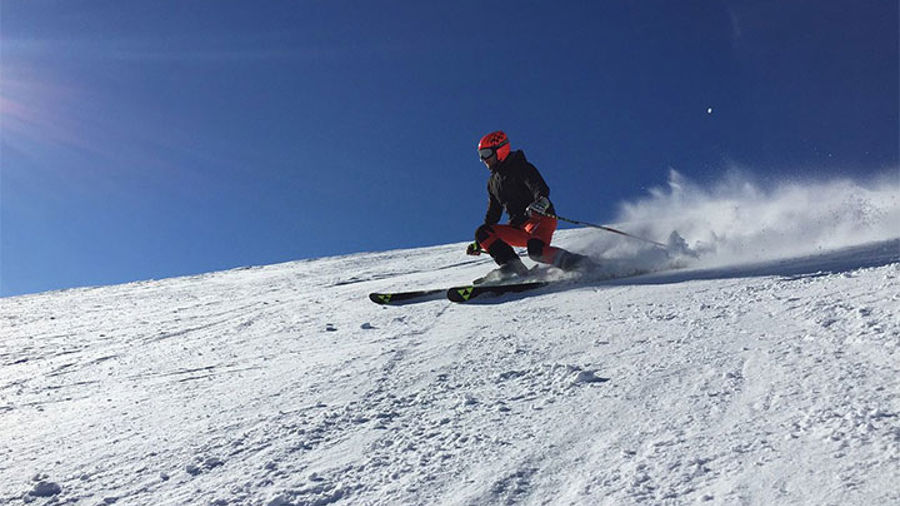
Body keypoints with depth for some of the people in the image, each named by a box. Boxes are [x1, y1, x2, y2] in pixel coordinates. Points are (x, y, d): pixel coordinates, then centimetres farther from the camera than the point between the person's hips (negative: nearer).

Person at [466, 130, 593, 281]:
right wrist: (478, 243, 24)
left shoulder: (520, 167, -4)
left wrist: (541, 202, -45)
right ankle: (514, 267, -21)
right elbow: (493, 214, 26)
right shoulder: (493, 181, 19)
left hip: (540, 219, -8)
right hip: (518, 227, 8)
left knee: (536, 250, -36)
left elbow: (541, 188, -20)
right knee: (483, 232, -9)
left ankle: (571, 261, -19)